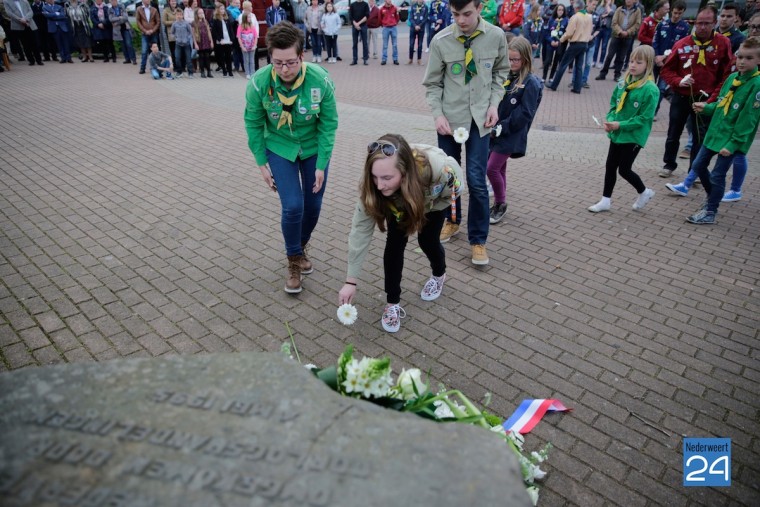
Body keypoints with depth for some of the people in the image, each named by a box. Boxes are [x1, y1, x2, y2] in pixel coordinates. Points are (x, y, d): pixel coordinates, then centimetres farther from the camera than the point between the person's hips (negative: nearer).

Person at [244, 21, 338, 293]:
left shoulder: (321, 80, -24)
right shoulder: (259, 82, -23)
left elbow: (328, 124, -12)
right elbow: (253, 124, -7)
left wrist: (321, 165, -13)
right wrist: (262, 163, -4)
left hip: (313, 148, 1)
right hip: (280, 149, -1)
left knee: (313, 205, 6)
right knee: (293, 206, -12)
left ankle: (301, 247, 37)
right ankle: (294, 260, 13)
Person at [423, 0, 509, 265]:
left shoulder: (496, 36, -6)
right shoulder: (441, 41, -8)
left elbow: (500, 72, 9)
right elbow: (432, 84, -1)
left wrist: (494, 104, -4)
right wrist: (438, 114, -14)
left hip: (479, 119, -1)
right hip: (449, 118, 1)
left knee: (476, 181, -6)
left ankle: (478, 240, 9)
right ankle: (452, 221, 36)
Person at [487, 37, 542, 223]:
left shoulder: (531, 83, -11)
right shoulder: (507, 77, 6)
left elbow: (525, 114, -16)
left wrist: (502, 127, -19)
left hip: (510, 136, -6)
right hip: (496, 132, 6)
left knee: (492, 169, -8)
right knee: (500, 169, 13)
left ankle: (501, 204, 11)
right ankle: (499, 204, 27)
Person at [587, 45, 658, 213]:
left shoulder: (650, 90, -17)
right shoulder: (623, 82, 1)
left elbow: (644, 118, -18)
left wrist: (620, 125, -23)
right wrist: (610, 120, -8)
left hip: (633, 136, -6)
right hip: (617, 133, 6)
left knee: (624, 169, 3)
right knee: (610, 166, 10)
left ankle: (644, 192, 29)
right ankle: (605, 201, 21)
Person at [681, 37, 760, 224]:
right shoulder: (732, 77, 4)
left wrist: (733, 144, -20)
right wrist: (706, 108, -2)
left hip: (732, 139, -7)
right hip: (714, 132, 7)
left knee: (717, 175, -1)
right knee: (698, 165, 15)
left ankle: (710, 212, 14)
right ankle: (712, 198, 36)